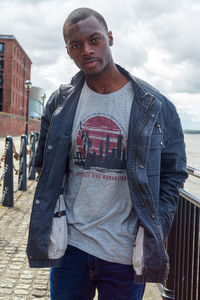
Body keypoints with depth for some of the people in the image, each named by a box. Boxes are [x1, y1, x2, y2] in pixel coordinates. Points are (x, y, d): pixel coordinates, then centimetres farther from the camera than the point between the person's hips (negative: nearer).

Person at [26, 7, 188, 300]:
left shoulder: (155, 107, -6)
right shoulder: (60, 103, 2)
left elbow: (172, 174, 0)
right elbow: (46, 168, 11)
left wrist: (155, 235, -8)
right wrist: (48, 224, 3)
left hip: (127, 253, -2)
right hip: (70, 245, 2)